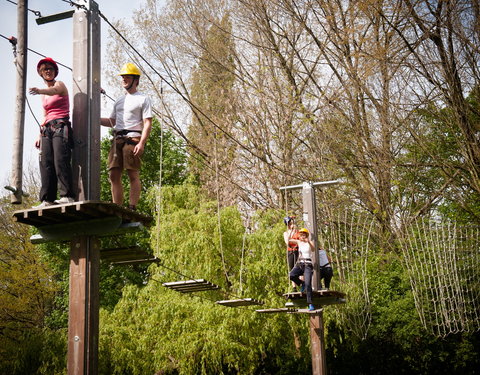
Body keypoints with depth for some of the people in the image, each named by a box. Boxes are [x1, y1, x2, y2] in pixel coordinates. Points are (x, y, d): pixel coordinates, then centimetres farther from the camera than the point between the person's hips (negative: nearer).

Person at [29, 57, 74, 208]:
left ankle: (67, 195, -24)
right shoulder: (43, 95, 24)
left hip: (60, 126, -7)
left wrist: (39, 91, -43)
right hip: (46, 129, 7)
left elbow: (54, 90, -21)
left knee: (60, 160, -20)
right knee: (46, 164, -4)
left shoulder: (60, 84, 4)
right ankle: (47, 200, -7)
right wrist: (40, 136, 15)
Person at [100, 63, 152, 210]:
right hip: (117, 139, 7)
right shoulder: (119, 101, 25)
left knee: (133, 175, -9)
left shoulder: (143, 99, 4)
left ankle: (132, 208, -13)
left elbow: (147, 123, -5)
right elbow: (112, 122, 30)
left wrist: (141, 143, -18)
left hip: (133, 138, -7)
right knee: (114, 175, 1)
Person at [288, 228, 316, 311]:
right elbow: (289, 239, 24)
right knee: (291, 275, -26)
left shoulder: (310, 243, 0)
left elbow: (313, 250, -21)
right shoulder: (299, 242, 15)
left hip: (308, 264, -4)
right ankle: (302, 284, 2)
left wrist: (308, 242, -37)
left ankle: (310, 304, -16)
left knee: (308, 284, -17)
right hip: (299, 264, 5)